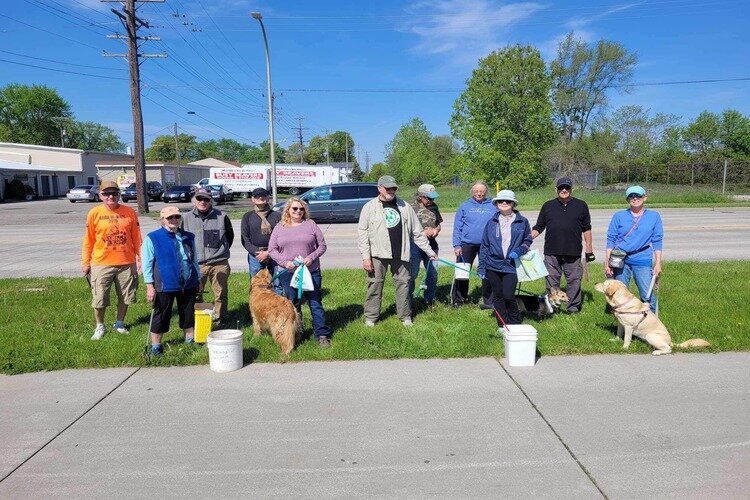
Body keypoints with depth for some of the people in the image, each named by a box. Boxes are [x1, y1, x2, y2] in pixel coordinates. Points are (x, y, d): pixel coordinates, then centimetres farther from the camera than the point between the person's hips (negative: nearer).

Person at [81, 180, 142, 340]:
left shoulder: (130, 212, 0)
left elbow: (136, 238, 5)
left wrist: (140, 258, 4)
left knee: (125, 297, 12)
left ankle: (119, 324, 32)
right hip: (101, 264, -1)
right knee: (99, 298, 6)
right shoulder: (94, 213, -3)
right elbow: (88, 240, 1)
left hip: (126, 263, 1)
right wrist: (85, 262, 1)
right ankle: (99, 326, 27)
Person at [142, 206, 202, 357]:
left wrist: (198, 280, 17)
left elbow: (194, 260, 17)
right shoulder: (152, 238, -6)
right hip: (165, 286, -4)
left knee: (188, 314, 14)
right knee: (161, 316, 5)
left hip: (188, 285, 4)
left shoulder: (188, 237, 8)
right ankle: (156, 346, 19)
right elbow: (147, 264, -6)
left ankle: (190, 340, 30)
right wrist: (150, 286, -10)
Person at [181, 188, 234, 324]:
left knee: (221, 294, 5)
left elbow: (230, 235, 16)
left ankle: (221, 320, 16)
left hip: (219, 263, -1)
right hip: (195, 264, 1)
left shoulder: (221, 217, 3)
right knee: (195, 295, 4)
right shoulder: (187, 218, 6)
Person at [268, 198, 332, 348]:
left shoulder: (311, 224, 4)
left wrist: (312, 257, -12)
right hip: (288, 273, 1)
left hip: (311, 271, -1)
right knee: (293, 305, 10)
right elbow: (272, 249, 5)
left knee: (315, 303, 0)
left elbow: (322, 245, 5)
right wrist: (284, 262, -10)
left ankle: (322, 335, 7)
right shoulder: (279, 228, 7)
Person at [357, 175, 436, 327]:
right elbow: (362, 233, -2)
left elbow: (417, 232, 13)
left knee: (403, 283, 6)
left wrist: (429, 251, 12)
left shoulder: (405, 207, 9)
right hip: (378, 253, -2)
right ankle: (370, 317, 14)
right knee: (375, 285, 2)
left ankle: (405, 316, 19)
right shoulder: (369, 207, 1)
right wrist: (365, 257, -9)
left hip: (400, 254, 2)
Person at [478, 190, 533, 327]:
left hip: (511, 266, -2)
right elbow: (484, 245, 9)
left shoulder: (522, 222, 3)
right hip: (493, 265, 2)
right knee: (497, 297, 8)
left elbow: (528, 241, 12)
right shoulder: (491, 223, 7)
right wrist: (481, 267, 6)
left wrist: (518, 251, -9)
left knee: (508, 296, -10)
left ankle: (515, 325, 12)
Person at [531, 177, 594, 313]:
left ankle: (573, 307, 14)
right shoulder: (548, 206, 9)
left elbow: (586, 229, 11)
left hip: (573, 252, 0)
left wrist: (589, 249, 8)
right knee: (552, 281, 5)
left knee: (574, 280, 4)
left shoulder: (581, 206, 9)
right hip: (552, 252, 1)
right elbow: (538, 228, 10)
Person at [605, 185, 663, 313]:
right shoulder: (619, 216, 5)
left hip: (643, 261, 0)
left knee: (648, 295, -7)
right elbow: (611, 240, 5)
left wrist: (658, 263, 3)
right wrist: (607, 263, 0)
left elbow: (657, 241, 8)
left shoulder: (654, 216, 7)